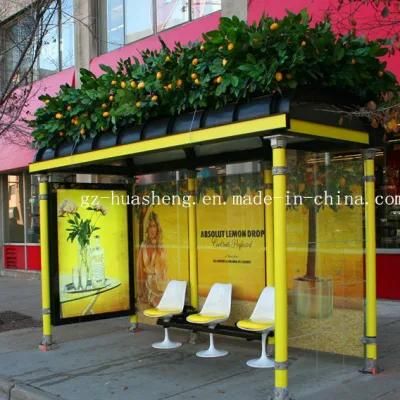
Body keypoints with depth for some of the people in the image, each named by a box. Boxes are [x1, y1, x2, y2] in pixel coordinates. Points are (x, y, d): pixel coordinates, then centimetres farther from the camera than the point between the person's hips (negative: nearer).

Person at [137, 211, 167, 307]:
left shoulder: (161, 247, -3)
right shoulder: (143, 247, -1)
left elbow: (164, 269, 1)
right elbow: (140, 269, 2)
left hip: (159, 283, -1)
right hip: (147, 283, 1)